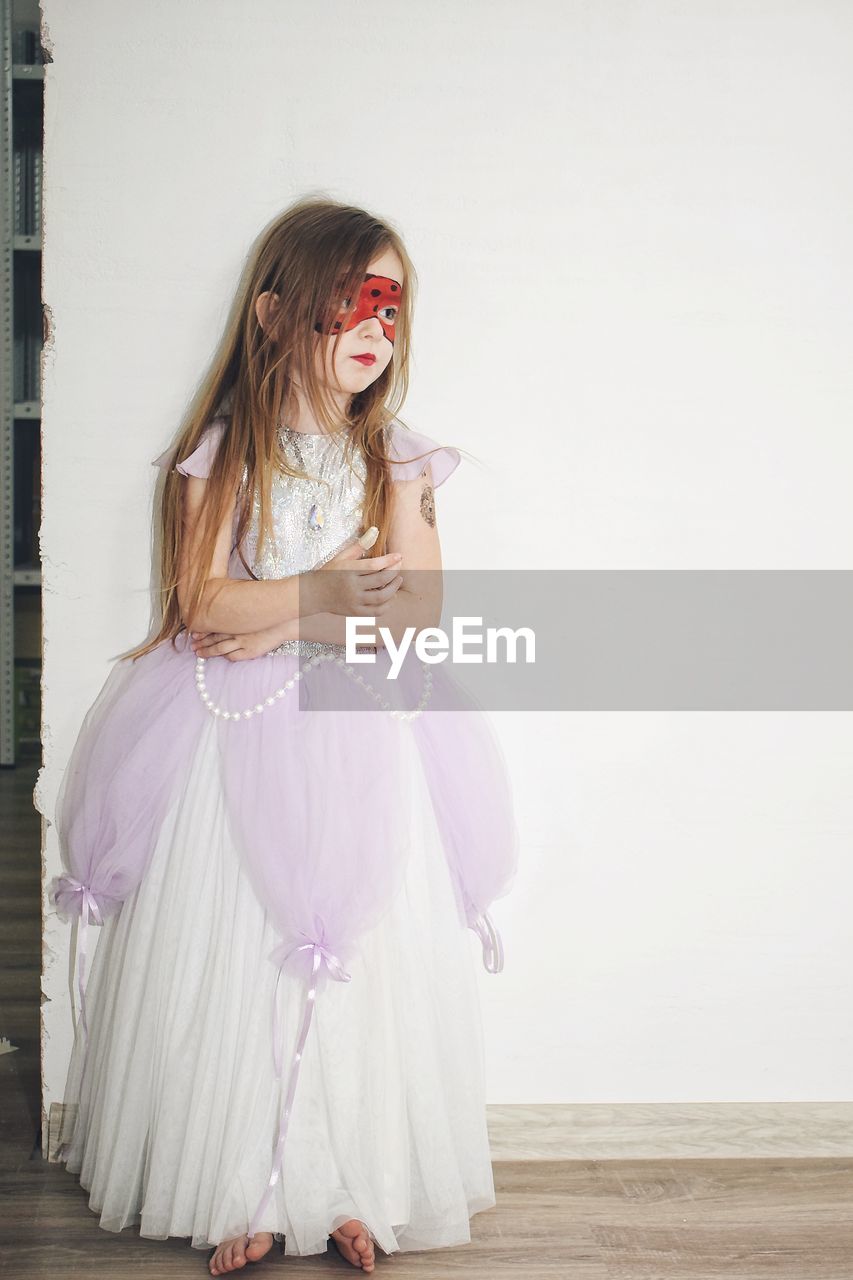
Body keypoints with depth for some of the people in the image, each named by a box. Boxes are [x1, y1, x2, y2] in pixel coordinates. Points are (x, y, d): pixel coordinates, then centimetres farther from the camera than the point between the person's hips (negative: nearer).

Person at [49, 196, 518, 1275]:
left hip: (362, 737, 2)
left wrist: (275, 620, -12)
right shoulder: (222, 450, 0)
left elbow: (416, 607, -4)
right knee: (233, 961, 2)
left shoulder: (395, 457, 5)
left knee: (360, 962, 4)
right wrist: (322, 593, -18)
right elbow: (202, 601, -8)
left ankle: (352, 1186, 19)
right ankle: (240, 1193, 17)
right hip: (238, 741, -1)